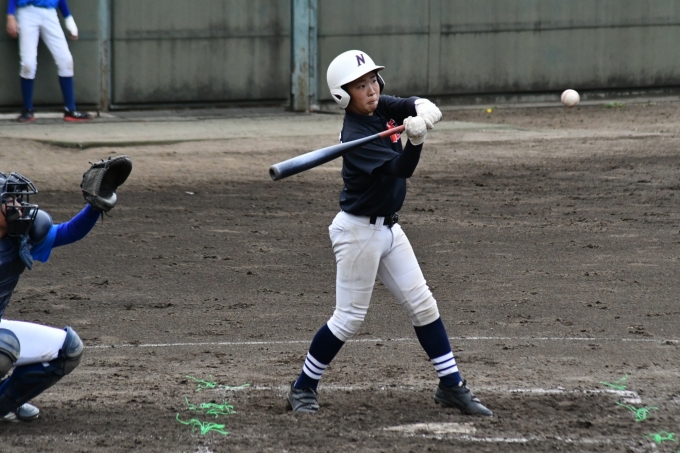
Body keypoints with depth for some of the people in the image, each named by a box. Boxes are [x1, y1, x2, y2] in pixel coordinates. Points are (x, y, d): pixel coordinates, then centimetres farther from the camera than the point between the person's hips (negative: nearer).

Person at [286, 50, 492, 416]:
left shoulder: (384, 108, 1)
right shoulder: (354, 135, -23)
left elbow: (421, 106, -7)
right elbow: (400, 168, -30)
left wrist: (423, 112, -30)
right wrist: (416, 139, -47)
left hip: (388, 228, 8)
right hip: (359, 231, -8)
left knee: (423, 305, 7)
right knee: (349, 318, -2)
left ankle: (451, 386, 12)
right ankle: (302, 389, 12)